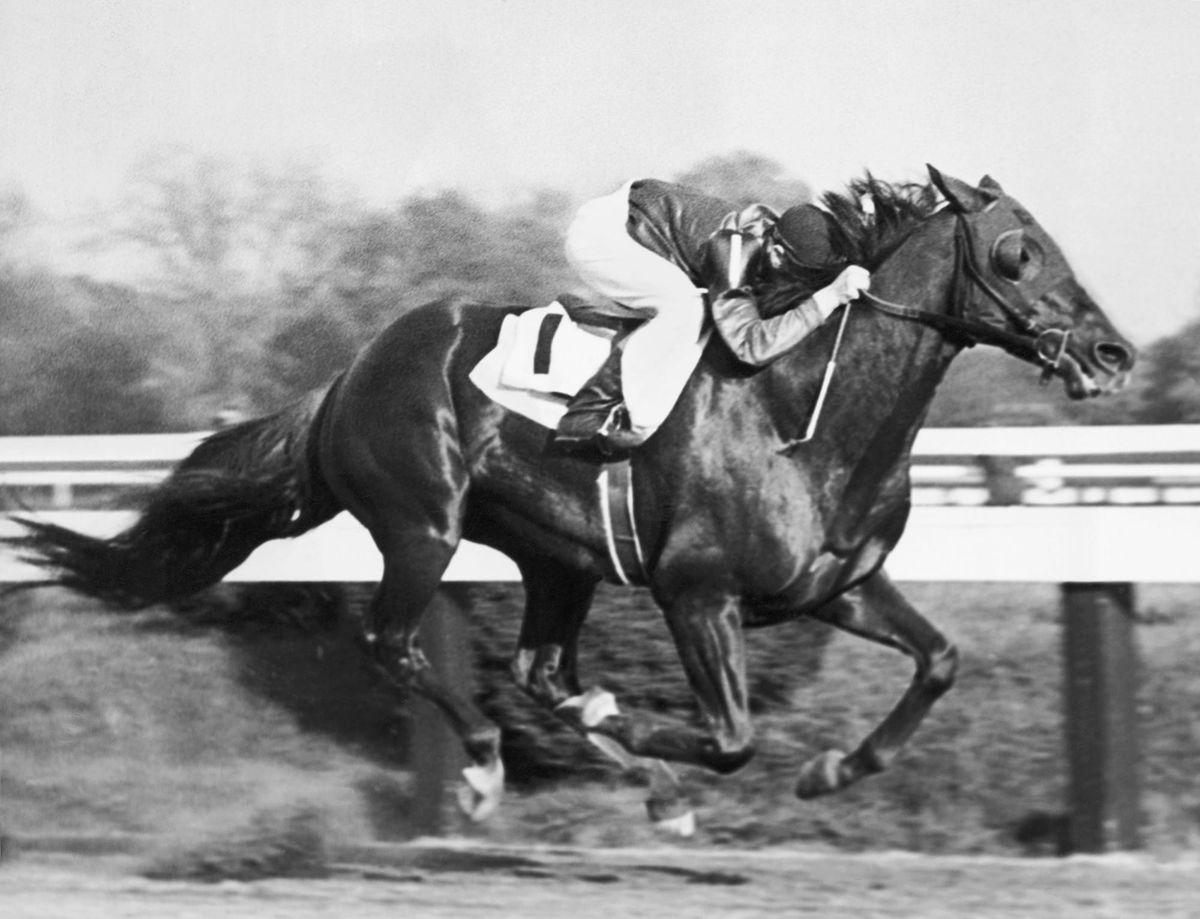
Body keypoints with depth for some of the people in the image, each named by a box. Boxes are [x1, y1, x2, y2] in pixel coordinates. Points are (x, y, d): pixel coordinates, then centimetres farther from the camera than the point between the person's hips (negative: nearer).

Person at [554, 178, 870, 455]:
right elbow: (752, 346, -33)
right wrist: (829, 297, -34)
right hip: (597, 234, -9)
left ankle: (587, 411, -5)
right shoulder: (731, 250, -31)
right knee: (684, 306, -25)